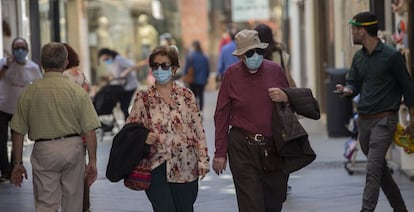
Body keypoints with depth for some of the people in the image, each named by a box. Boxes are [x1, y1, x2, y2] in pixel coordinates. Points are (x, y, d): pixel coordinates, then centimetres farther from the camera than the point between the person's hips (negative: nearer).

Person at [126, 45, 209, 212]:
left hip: (185, 168, 1)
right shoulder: (143, 97, 3)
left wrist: (203, 160, 0)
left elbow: (198, 130, 5)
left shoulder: (186, 96, 5)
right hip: (156, 167, -1)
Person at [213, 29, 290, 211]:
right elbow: (221, 115, 1)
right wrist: (220, 153, -2)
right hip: (243, 148, -3)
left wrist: (285, 97, -8)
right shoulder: (232, 74, -2)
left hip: (274, 148, 3)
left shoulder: (275, 70, 4)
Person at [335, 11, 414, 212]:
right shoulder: (358, 57, 10)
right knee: (380, 169, 14)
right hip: (363, 120, 7)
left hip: (384, 120, -7)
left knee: (373, 170, -15)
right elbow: (354, 83, 17)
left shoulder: (391, 56, -10)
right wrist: (347, 89, -9)